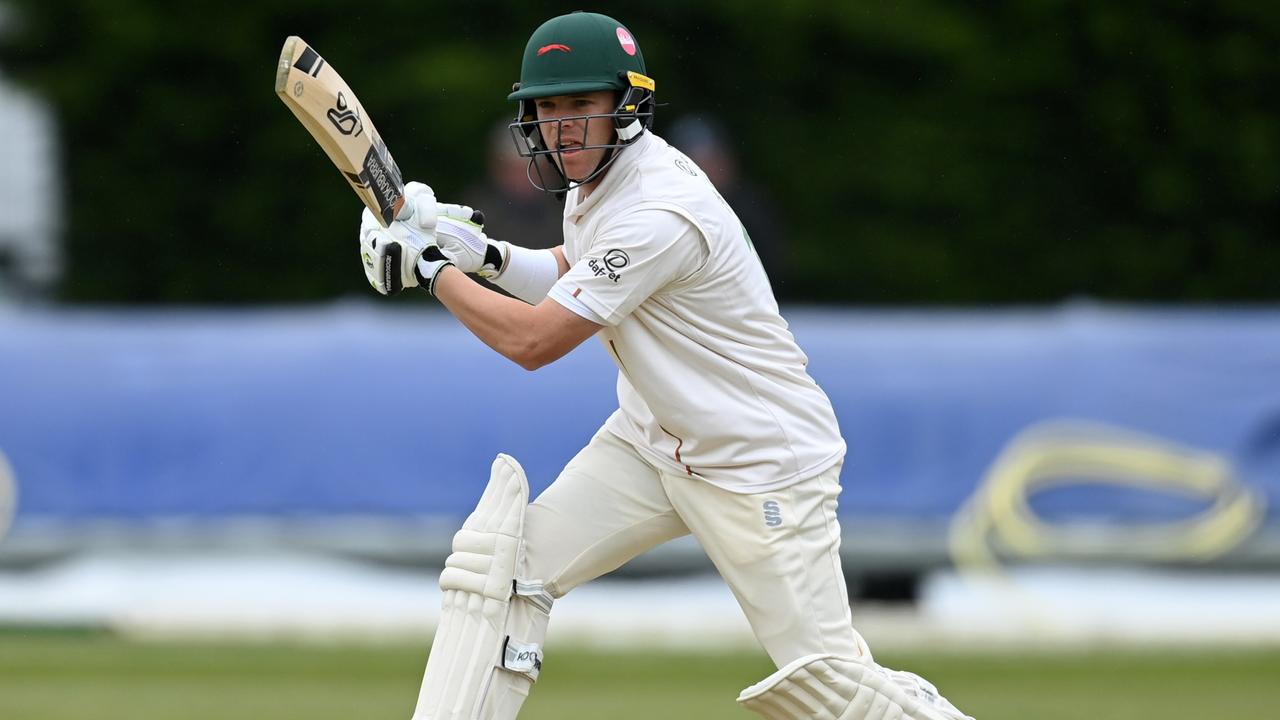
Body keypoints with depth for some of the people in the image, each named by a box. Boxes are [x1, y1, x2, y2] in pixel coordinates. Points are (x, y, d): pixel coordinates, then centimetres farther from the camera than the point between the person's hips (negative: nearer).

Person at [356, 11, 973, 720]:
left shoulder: (657, 216, -27)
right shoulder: (598, 174, 1)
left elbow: (533, 341, -25)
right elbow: (572, 275, 23)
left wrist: (435, 271, -12)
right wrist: (485, 254, 5)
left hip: (762, 468, -9)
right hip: (650, 443, 9)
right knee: (499, 561, -8)